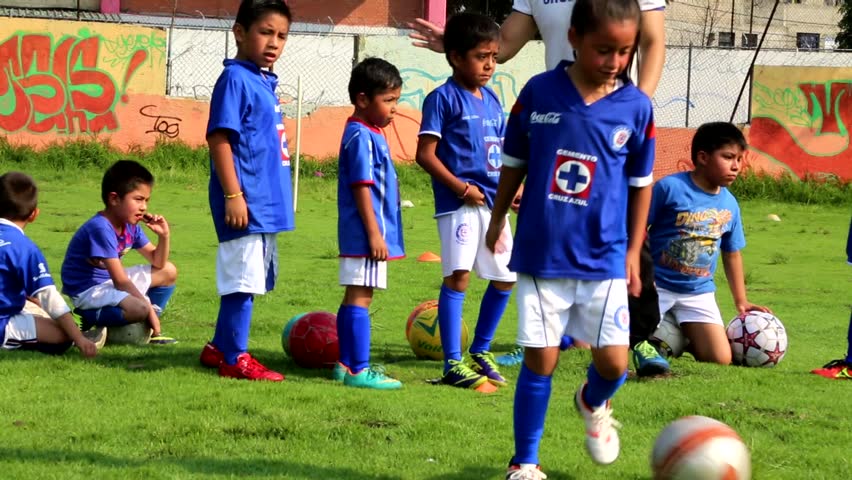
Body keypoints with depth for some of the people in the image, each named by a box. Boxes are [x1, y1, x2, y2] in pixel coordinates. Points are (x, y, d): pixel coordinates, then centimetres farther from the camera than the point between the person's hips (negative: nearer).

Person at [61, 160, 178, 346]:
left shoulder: (131, 226, 3)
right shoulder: (100, 228, -24)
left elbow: (158, 263, 13)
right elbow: (120, 281, -26)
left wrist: (164, 236, -6)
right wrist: (149, 309, -22)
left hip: (109, 283, 10)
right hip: (88, 291, -10)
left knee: (169, 272, 13)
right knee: (139, 308, -36)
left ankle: (148, 330, 4)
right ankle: (86, 322, -13)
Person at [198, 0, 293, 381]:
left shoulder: (264, 82, 14)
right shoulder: (235, 80, -13)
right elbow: (219, 138, -18)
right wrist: (233, 196, -22)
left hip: (266, 203, 10)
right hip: (246, 203, -10)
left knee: (254, 278, 16)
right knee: (243, 279, -5)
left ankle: (219, 348, 27)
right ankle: (234, 359, 2)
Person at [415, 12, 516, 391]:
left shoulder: (492, 100, 15)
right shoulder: (443, 98, -7)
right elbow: (425, 154, -12)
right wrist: (461, 188, -17)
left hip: (492, 202, 8)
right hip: (459, 203, -8)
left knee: (505, 276, 12)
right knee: (457, 275, -14)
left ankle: (481, 352, 27)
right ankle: (453, 365, -12)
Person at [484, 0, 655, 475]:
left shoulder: (636, 106, -4)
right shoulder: (538, 92, -6)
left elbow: (641, 182, 6)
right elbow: (514, 162, 8)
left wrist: (634, 252, 9)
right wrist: (497, 221, 16)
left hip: (604, 258, 1)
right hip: (541, 253, -1)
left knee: (613, 361, -1)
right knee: (540, 360, 1)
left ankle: (594, 403, 35)